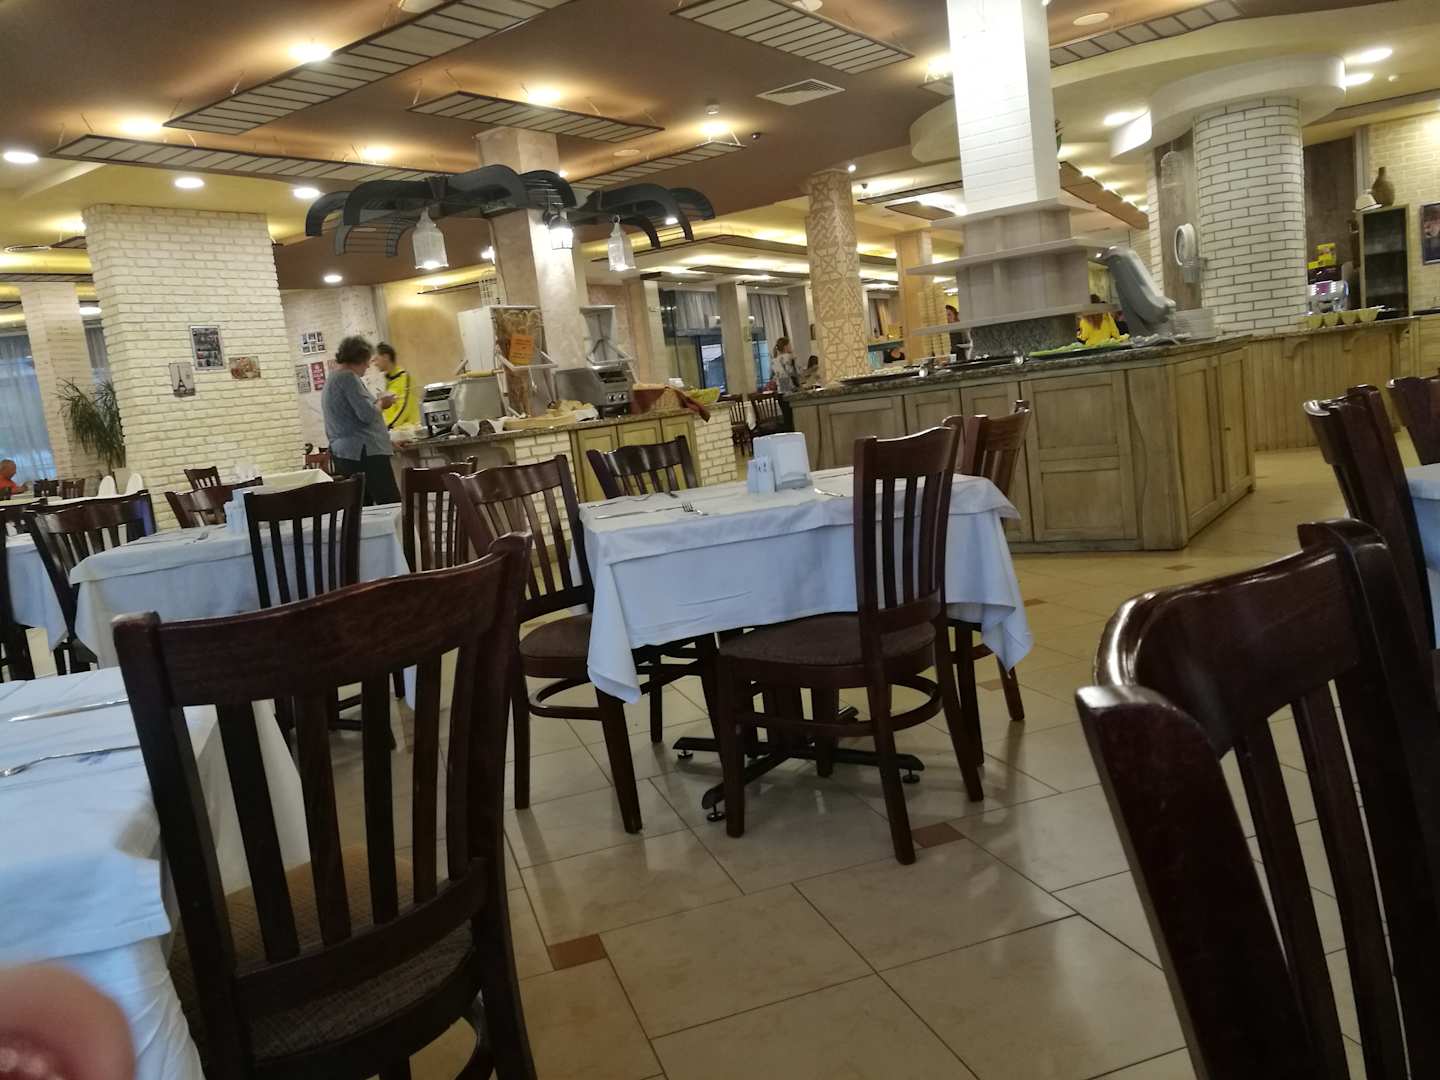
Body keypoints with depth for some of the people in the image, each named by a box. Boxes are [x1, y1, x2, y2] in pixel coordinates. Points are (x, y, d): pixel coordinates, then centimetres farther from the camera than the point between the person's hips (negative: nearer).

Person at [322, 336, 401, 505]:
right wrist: (381, 403, 0)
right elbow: (367, 414, -18)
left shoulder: (330, 380, 21)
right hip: (365, 453, -10)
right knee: (392, 508, -11)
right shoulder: (348, 377, -10)